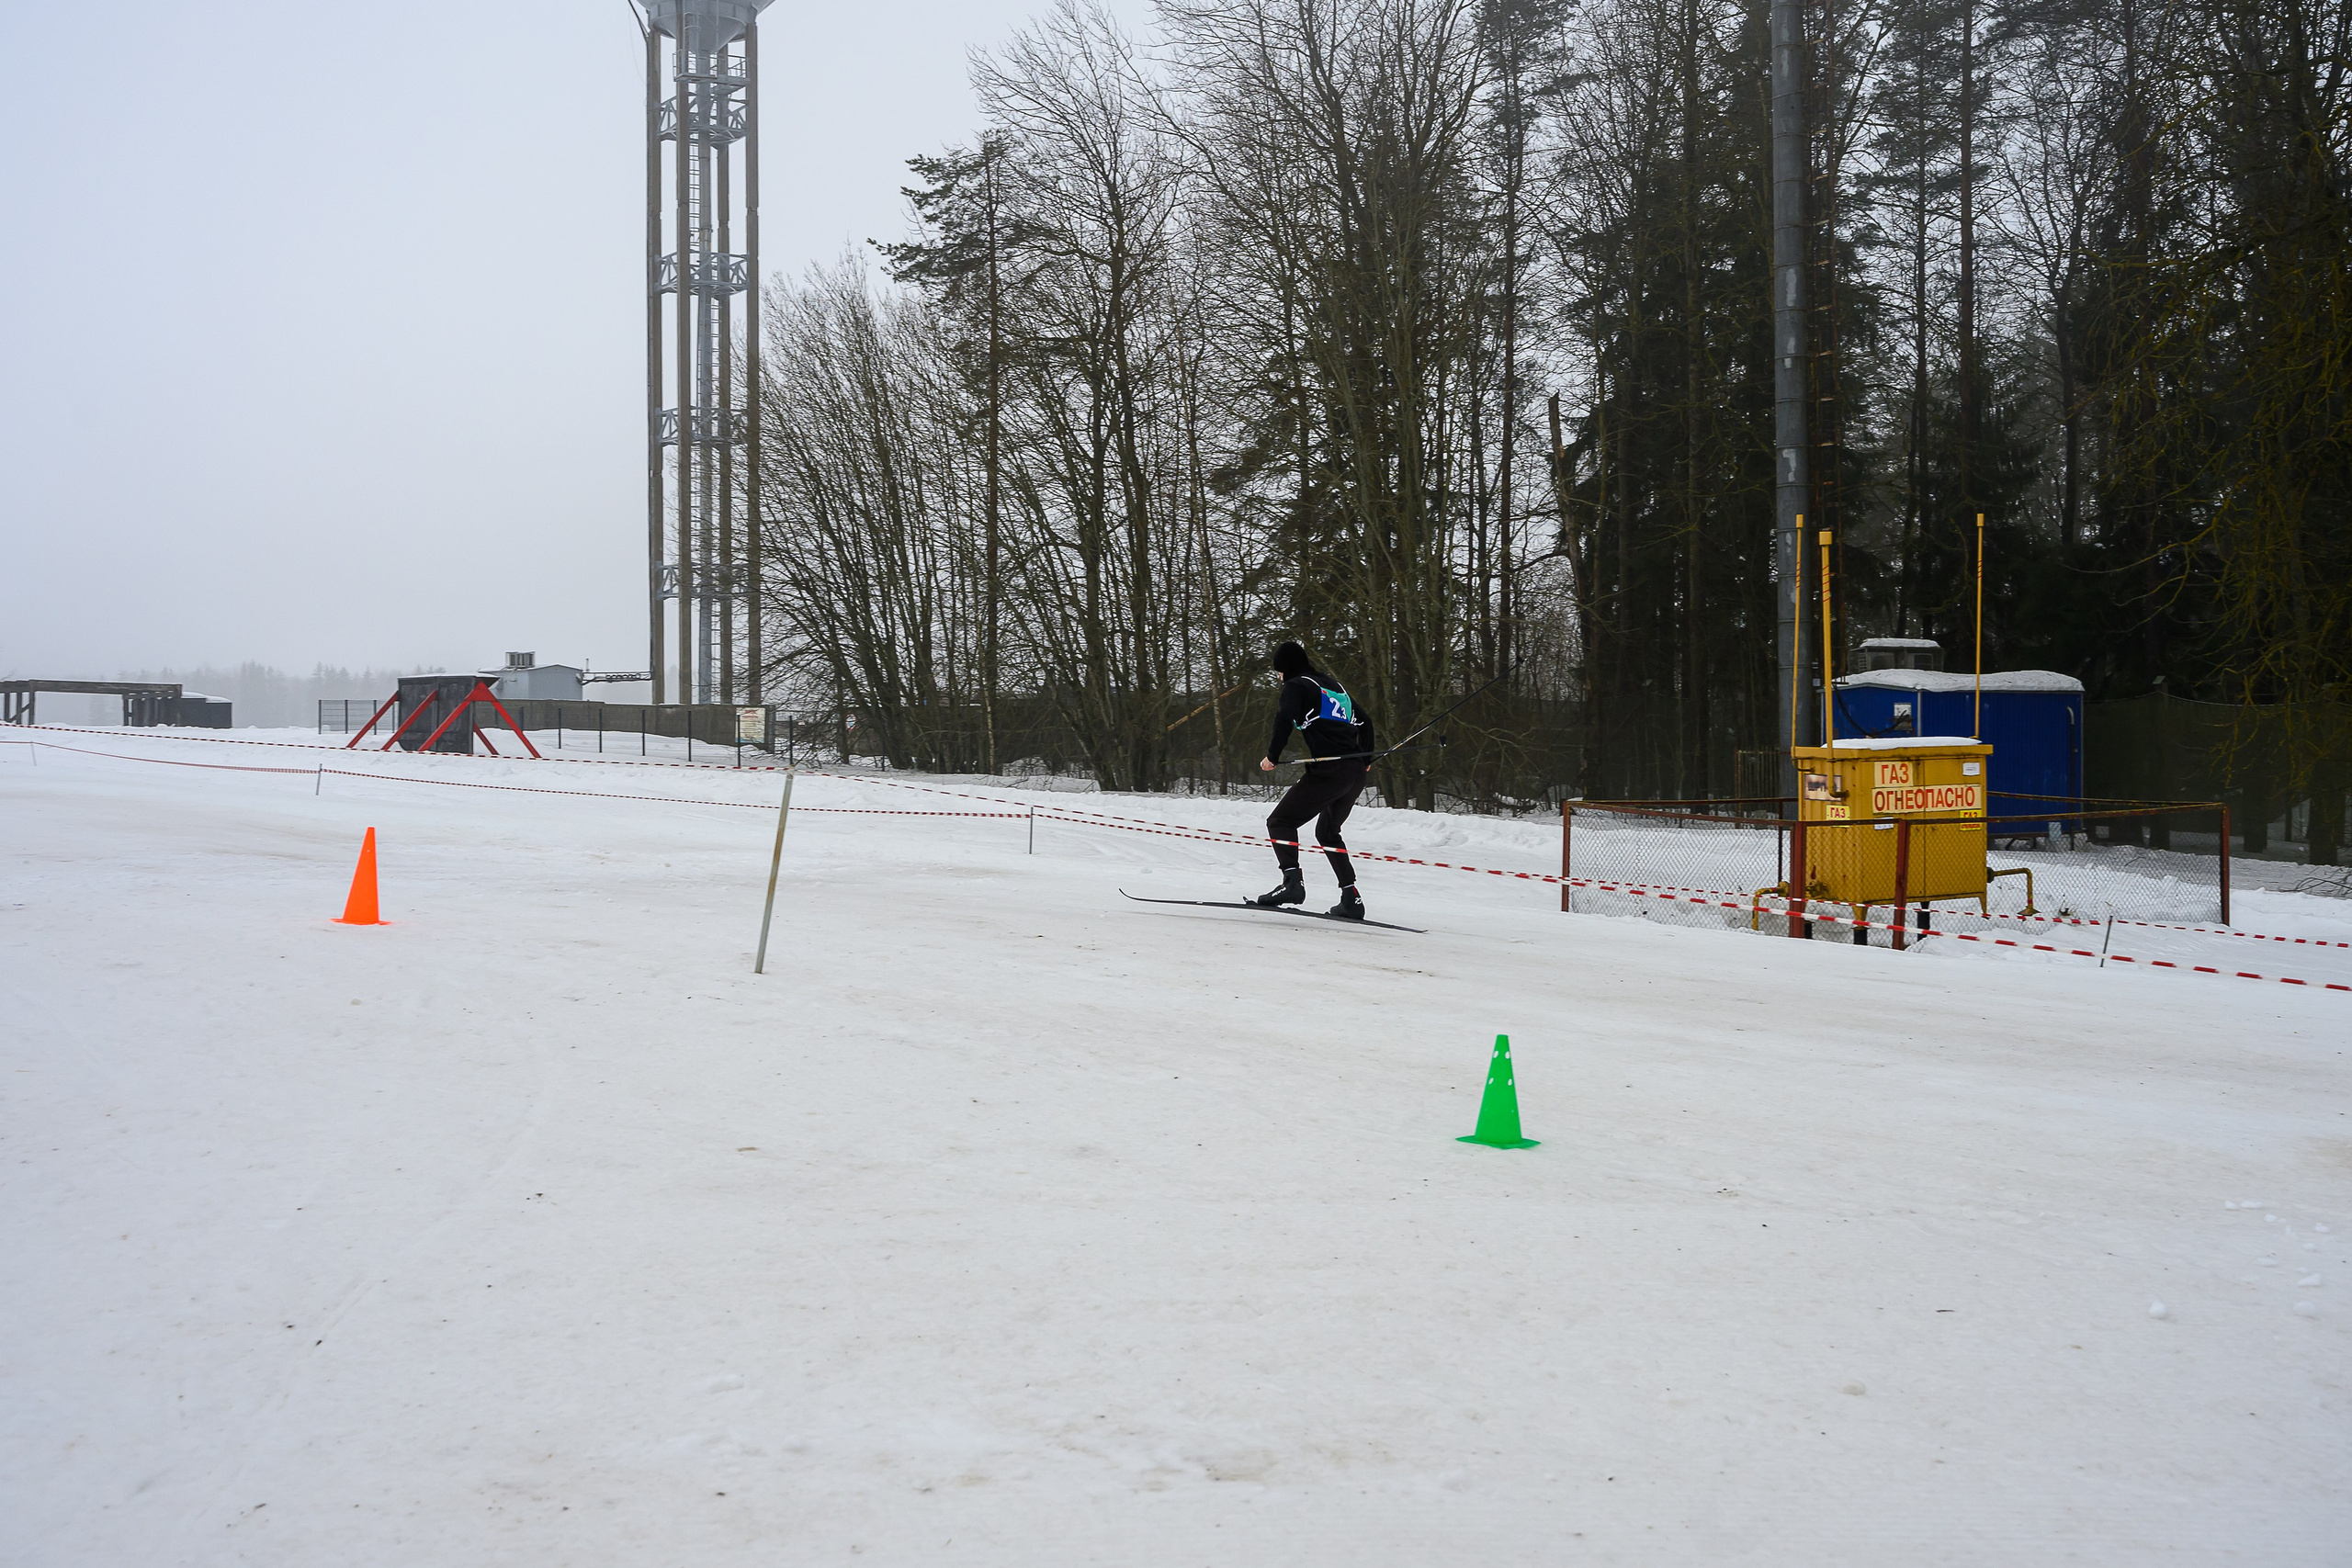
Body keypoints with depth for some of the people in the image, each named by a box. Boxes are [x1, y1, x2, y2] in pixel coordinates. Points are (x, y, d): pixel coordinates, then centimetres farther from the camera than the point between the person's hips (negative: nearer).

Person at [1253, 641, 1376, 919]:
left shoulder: (1296, 686, 2)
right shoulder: (1334, 685, 25)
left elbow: (1285, 719, -18)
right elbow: (1364, 722, 31)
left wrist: (1273, 756, -9)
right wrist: (1366, 759, 43)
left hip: (1328, 771, -8)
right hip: (1355, 775, 8)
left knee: (1280, 822, -1)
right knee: (1327, 831, 25)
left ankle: (1292, 881, -22)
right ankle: (1351, 898, 17)